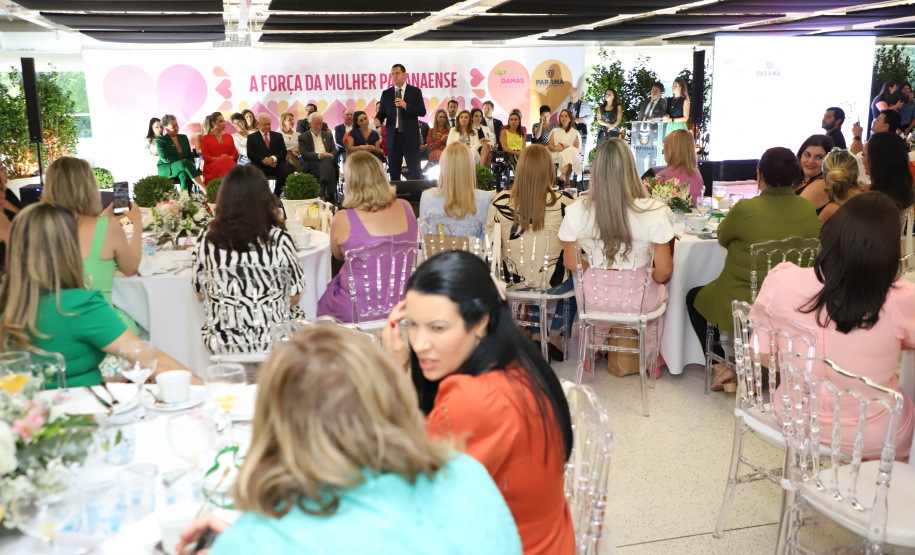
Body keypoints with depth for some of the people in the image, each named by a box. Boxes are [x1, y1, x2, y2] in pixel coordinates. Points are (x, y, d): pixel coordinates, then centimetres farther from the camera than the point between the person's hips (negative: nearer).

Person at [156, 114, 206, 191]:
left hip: (182, 167, 4)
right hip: (166, 170, -4)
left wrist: (190, 163, -8)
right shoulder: (160, 140, 4)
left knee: (185, 174, -36)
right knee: (185, 163, -37)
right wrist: (183, 161, -14)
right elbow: (165, 159, -8)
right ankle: (204, 189, -50)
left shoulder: (183, 137, 18)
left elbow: (190, 155, 17)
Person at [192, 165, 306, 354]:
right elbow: (293, 297, -7)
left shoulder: (206, 239, -10)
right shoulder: (279, 239, -17)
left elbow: (201, 294, 2)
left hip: (223, 340, 3)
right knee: (298, 314, 28)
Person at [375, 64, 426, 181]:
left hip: (410, 136, -3)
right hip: (393, 136, 3)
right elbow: (382, 112, 11)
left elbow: (422, 112, -3)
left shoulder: (415, 91, 5)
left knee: (415, 171, -5)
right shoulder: (386, 94, 13)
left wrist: (406, 105, -15)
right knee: (394, 172, 5)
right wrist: (378, 119, -12)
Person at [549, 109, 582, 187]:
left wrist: (566, 148, -14)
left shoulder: (575, 132, 20)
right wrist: (557, 148, -12)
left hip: (570, 155, -1)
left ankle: (562, 175, -58)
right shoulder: (555, 131, 25)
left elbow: (576, 148, 6)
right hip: (556, 155, 1)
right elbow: (550, 146, 12)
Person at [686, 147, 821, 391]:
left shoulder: (746, 209, -22)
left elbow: (722, 237, -3)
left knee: (693, 297, 23)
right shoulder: (808, 209, -6)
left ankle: (721, 367, 15)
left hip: (743, 307, -5)